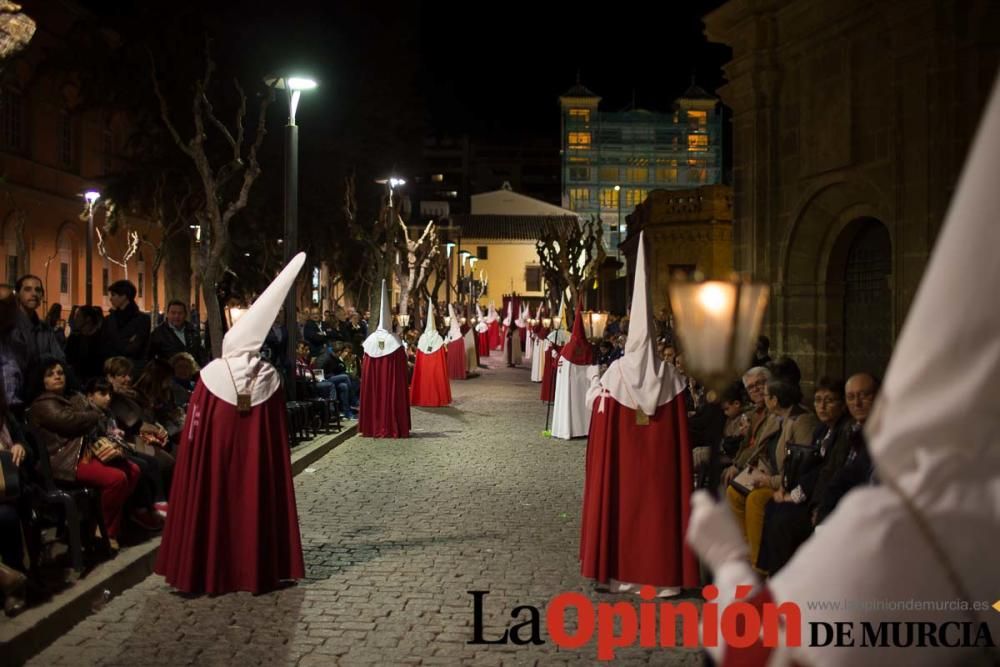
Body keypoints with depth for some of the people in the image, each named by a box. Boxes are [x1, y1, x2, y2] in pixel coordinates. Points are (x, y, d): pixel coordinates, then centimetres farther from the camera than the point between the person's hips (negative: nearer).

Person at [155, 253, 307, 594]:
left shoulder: (212, 376, -6)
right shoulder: (270, 378, -2)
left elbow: (195, 433, -3)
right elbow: (278, 436, 2)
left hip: (215, 456, -1)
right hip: (257, 454, 2)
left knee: (212, 502, 8)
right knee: (257, 498, 11)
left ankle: (209, 572, 12)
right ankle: (259, 569, 16)